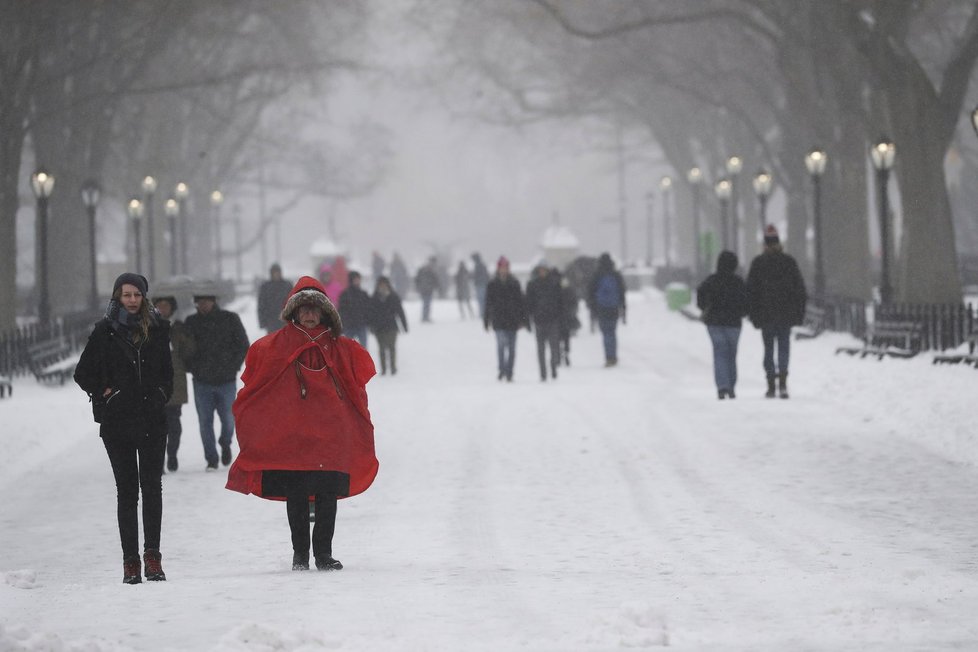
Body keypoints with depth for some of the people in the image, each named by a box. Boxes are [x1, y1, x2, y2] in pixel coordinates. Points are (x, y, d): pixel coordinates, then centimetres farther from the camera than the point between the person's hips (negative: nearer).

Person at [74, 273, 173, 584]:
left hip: (152, 419, 1)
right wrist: (104, 393, -2)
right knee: (127, 489, 0)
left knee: (152, 486, -5)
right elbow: (83, 373, 8)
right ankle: (130, 560, 1)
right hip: (117, 420, -1)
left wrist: (162, 393, 8)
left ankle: (152, 555, -3)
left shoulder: (157, 329, 8)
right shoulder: (105, 331, 2)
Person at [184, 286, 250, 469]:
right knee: (205, 422, 0)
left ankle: (225, 444, 32)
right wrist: (193, 368, -4)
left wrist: (232, 368, -4)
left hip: (226, 380, -1)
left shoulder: (230, 319, 0)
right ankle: (211, 460, 8)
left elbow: (243, 346, 5)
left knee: (228, 419, 1)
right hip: (202, 382, 1)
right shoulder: (192, 322, 3)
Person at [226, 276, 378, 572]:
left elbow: (358, 383, 15)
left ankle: (324, 553, 8)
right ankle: (300, 553, 9)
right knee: (295, 498, 1)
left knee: (327, 497, 0)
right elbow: (253, 383, 5)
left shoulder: (340, 348, 10)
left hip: (330, 433, 1)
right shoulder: (275, 345, 4)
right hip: (290, 434, -1)